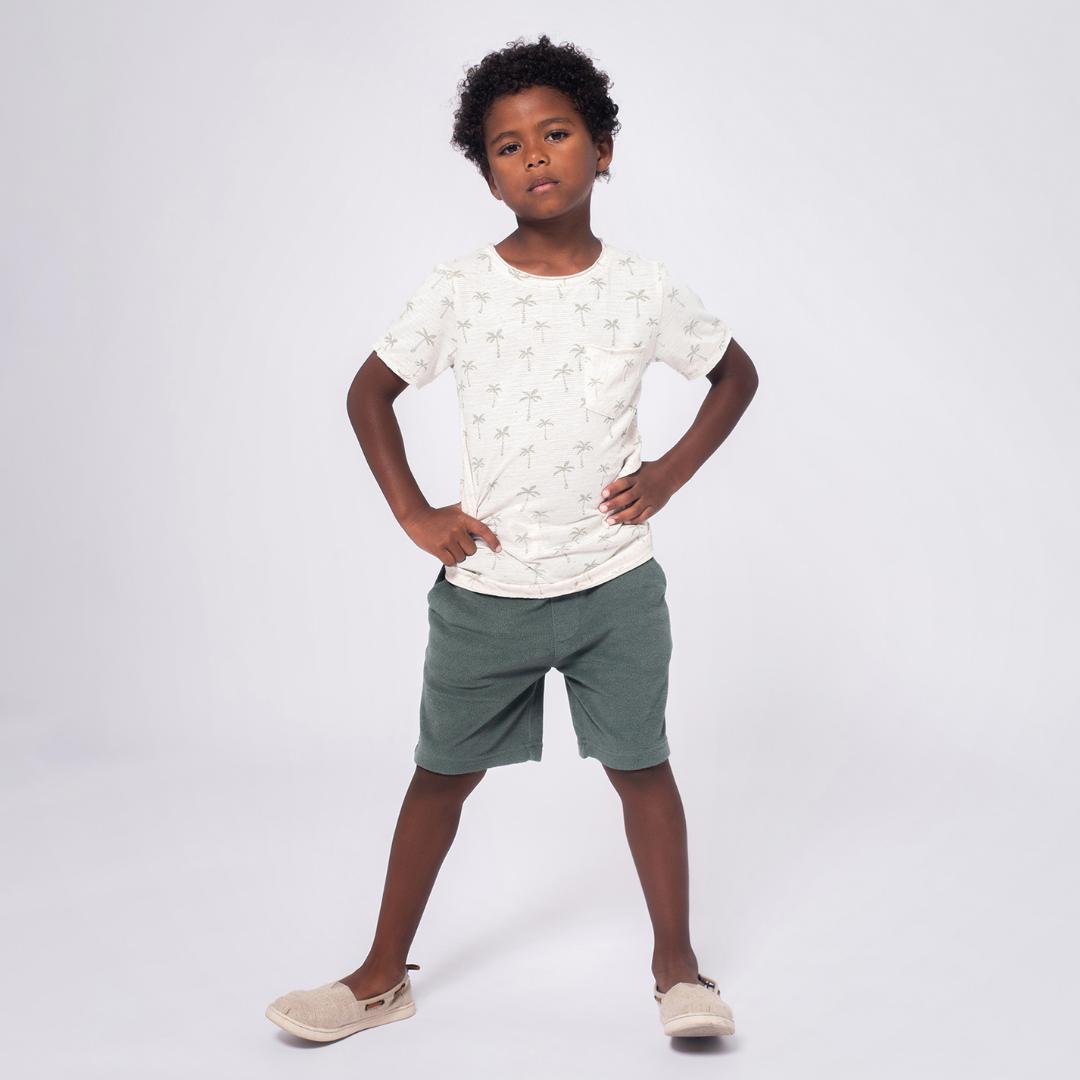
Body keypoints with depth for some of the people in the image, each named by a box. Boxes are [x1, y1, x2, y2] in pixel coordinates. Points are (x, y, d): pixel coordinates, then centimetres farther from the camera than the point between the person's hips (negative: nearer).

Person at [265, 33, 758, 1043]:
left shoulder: (643, 286, -3)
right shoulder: (458, 287, -6)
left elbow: (736, 373, 12)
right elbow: (369, 392, 5)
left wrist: (672, 471, 0)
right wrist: (415, 516, -2)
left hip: (617, 588, 0)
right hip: (486, 590, 0)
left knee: (642, 767, 10)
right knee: (442, 774, 12)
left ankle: (676, 965, 27)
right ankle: (384, 974, 27)